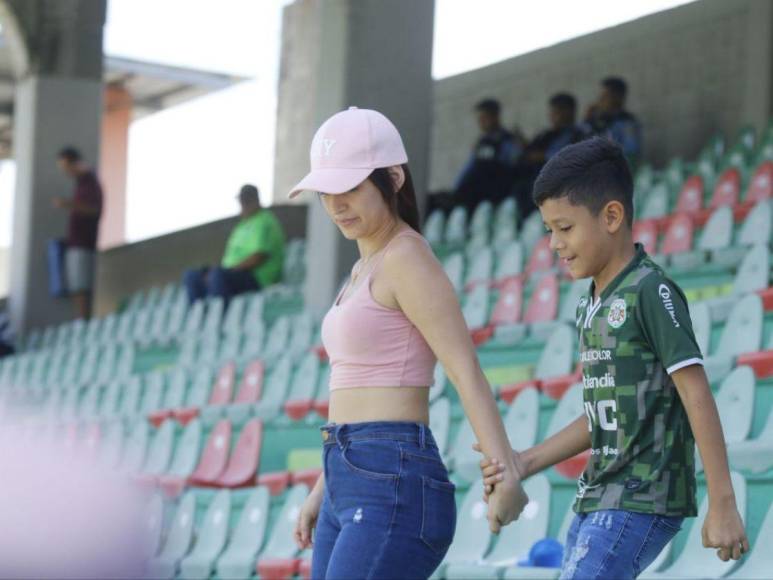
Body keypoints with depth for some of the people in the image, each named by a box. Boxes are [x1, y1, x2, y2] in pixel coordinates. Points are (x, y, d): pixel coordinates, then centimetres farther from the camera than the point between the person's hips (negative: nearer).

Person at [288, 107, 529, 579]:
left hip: (393, 495, -10)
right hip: (353, 494, 10)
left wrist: (505, 474, -31)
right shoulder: (368, 269, 20)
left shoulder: (408, 258, -9)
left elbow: (467, 371, -20)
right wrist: (324, 491, 30)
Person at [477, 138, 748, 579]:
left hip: (642, 503, -9)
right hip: (599, 500, 9)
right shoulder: (593, 306, 14)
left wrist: (723, 505, -17)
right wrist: (527, 462, 10)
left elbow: (697, 397, -14)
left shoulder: (649, 292, -11)